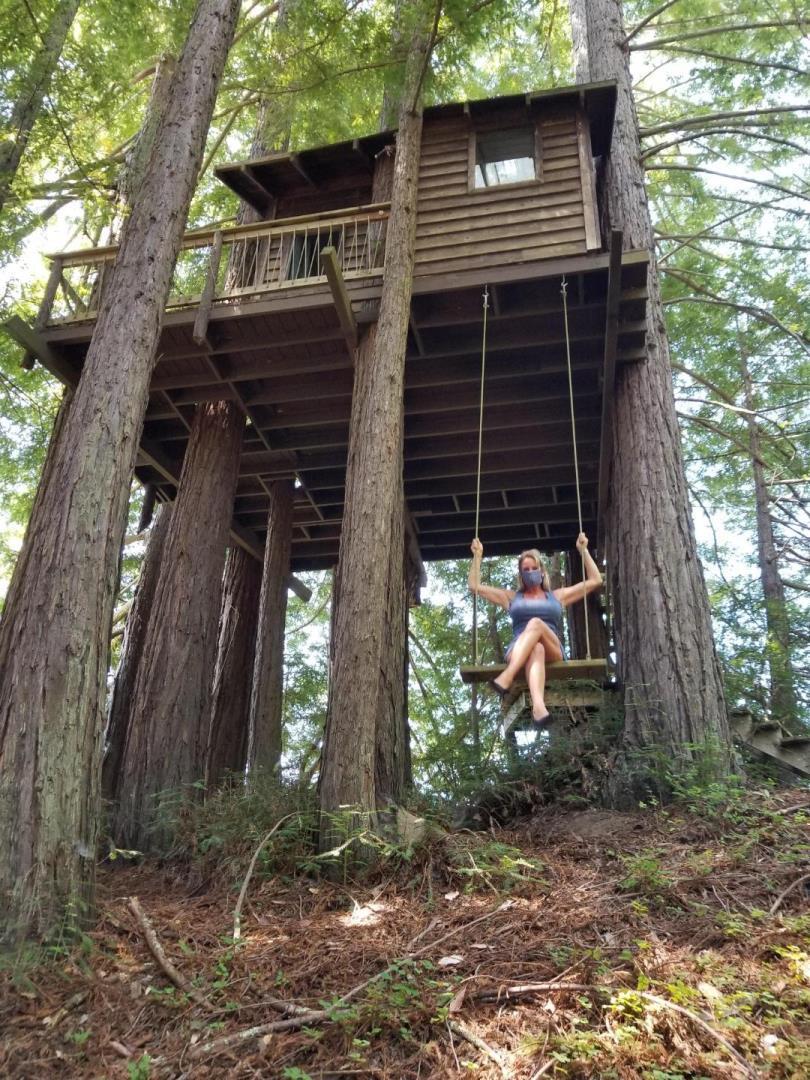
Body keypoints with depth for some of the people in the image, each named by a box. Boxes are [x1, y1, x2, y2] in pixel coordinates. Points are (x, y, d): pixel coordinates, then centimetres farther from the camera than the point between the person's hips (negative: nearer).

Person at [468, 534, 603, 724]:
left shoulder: (557, 596, 28)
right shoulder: (512, 597, 29)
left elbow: (595, 581, 25)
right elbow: (475, 586, 25)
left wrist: (583, 550, 22)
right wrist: (478, 555, 21)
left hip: (552, 652, 0)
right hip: (517, 653, 0)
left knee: (536, 623, -35)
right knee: (536, 649, -40)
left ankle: (506, 678, -55)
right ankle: (538, 705, -68)